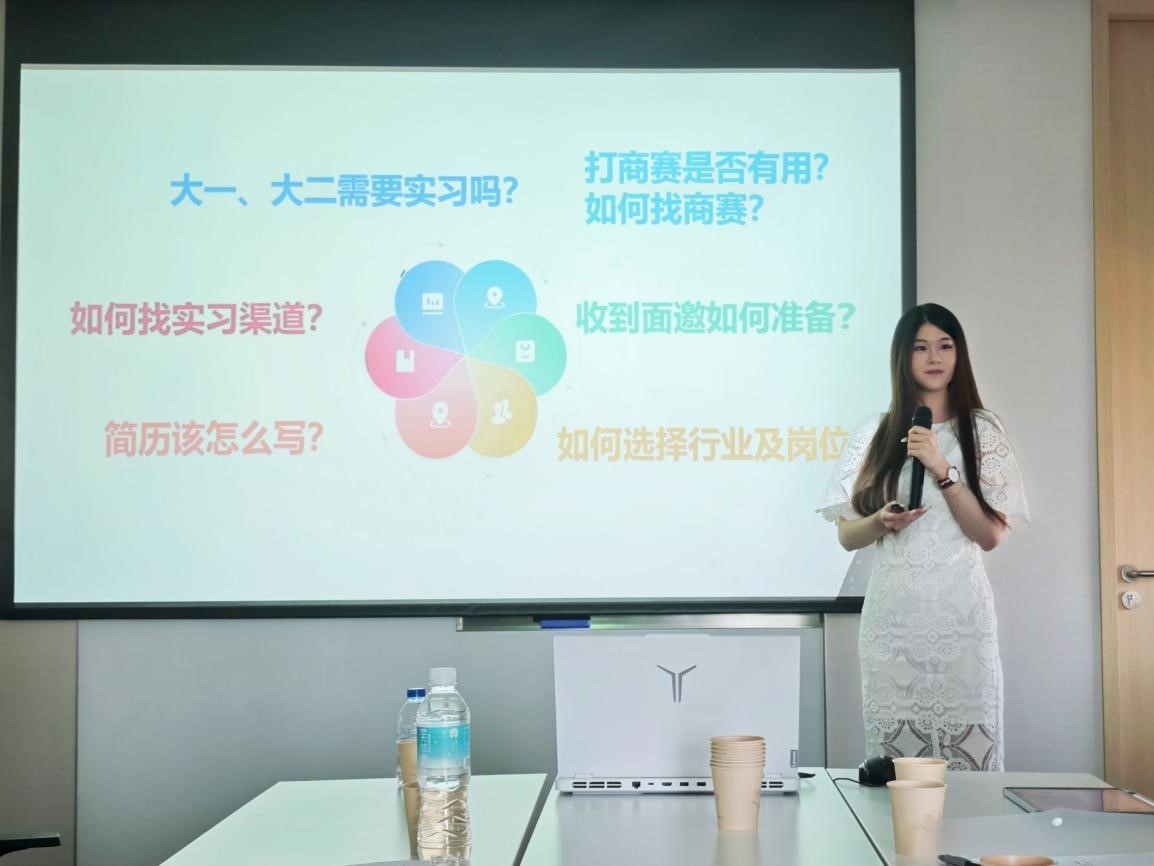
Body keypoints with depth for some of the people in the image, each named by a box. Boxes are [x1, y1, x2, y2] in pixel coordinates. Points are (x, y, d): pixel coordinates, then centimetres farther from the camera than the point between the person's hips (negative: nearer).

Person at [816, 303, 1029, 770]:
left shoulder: (982, 430, 6)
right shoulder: (873, 434, 9)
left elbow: (991, 535, -2)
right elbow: (846, 534, 10)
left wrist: (942, 468, -12)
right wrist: (882, 521, -11)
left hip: (960, 614, -1)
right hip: (892, 615, 1)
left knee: (969, 754, -3)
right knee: (893, 758, 0)